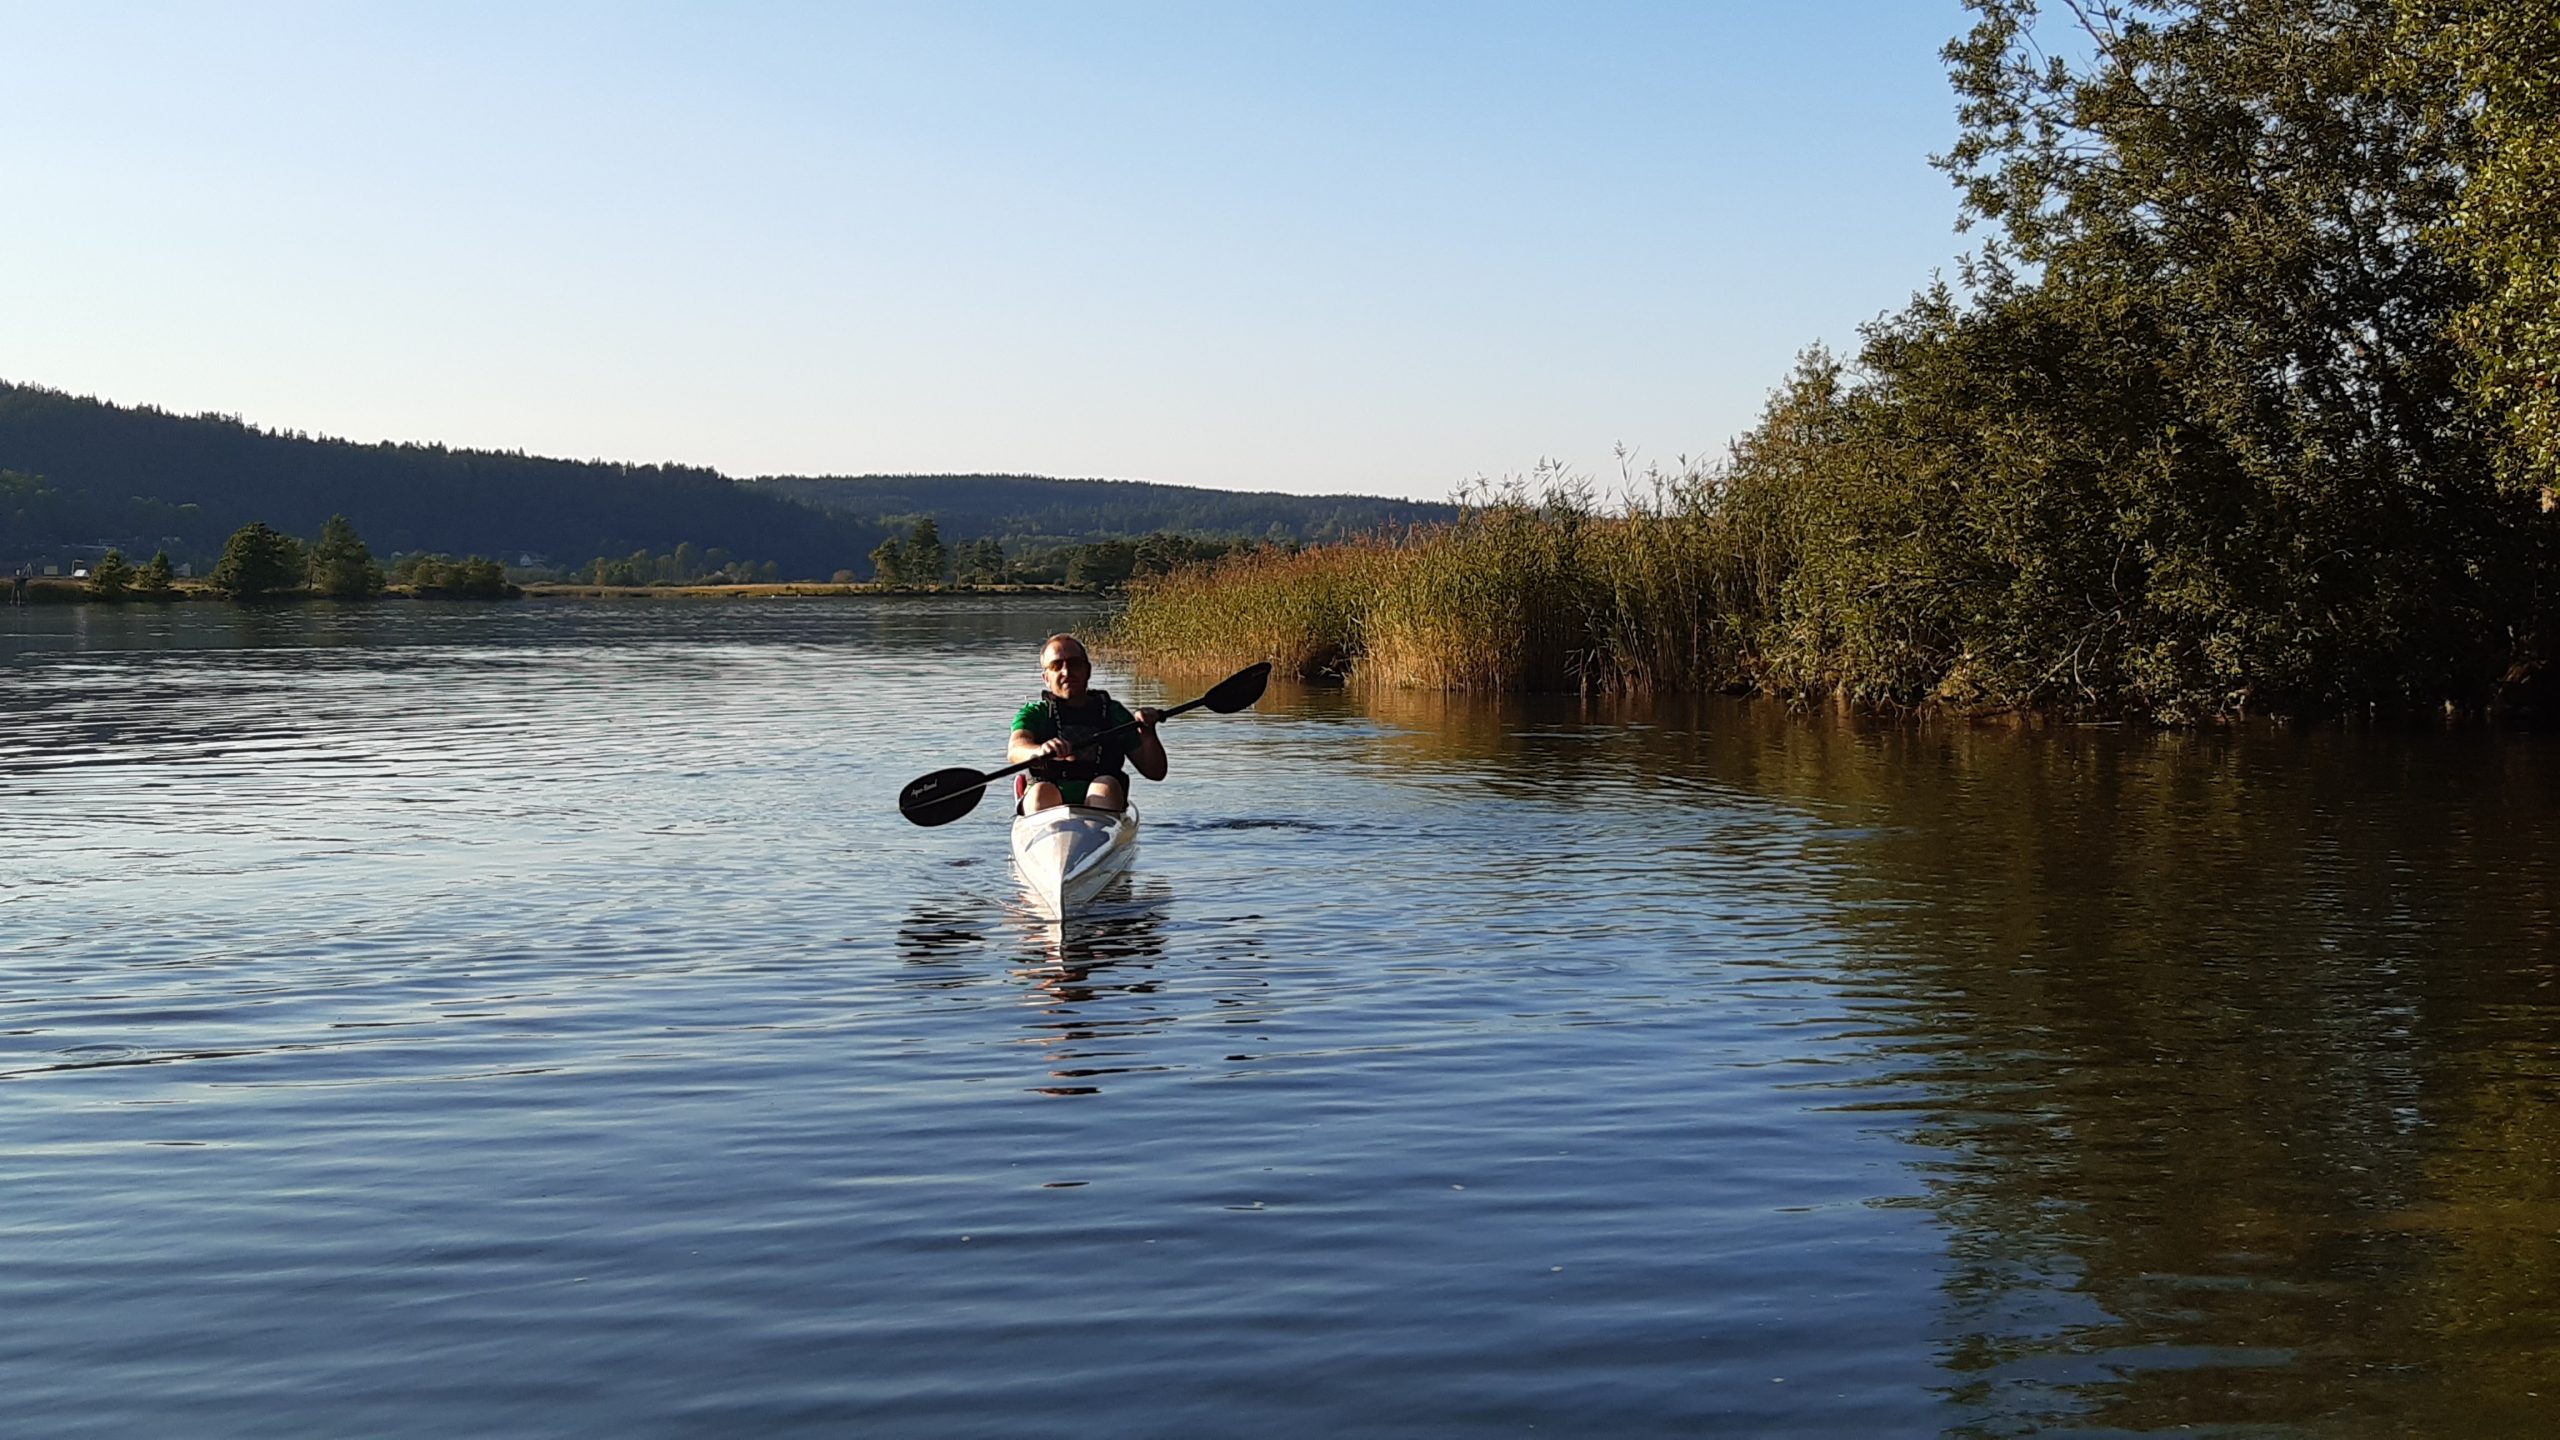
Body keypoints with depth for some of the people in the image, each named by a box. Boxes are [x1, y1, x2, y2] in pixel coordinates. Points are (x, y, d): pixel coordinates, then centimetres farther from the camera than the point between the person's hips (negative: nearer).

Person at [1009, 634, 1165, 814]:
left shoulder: (1114, 713, 16)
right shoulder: (1035, 714, 12)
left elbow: (1155, 772, 11)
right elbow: (1015, 751, -12)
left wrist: (1148, 735, -9)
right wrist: (1040, 751, -36)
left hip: (1103, 805, 1)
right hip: (1048, 806, -1)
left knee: (1106, 785, -28)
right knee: (1042, 791, -30)